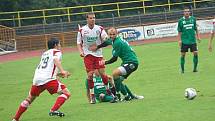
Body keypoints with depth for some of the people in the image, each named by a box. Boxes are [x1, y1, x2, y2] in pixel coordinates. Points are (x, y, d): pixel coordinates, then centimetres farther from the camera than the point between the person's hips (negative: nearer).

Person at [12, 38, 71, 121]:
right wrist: (62, 71, -27)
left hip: (37, 78, 7)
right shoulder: (57, 52, 10)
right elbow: (56, 60, -14)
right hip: (48, 79, -7)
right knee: (66, 93, -3)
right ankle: (53, 110, -21)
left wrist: (61, 74, 36)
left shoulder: (45, 53, 31)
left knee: (30, 98, 24)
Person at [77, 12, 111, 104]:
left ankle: (108, 90, 17)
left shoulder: (99, 29, 0)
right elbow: (79, 43, 9)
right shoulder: (82, 30, 1)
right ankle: (92, 96, 2)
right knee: (90, 74, -7)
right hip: (88, 55, 0)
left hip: (98, 54, 0)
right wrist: (81, 51, -9)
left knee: (102, 73, -5)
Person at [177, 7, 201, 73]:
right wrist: (179, 40, -4)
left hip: (192, 40, 2)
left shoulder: (193, 19, 5)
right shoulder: (181, 20, -1)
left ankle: (195, 68, 6)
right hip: (184, 41, -2)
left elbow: (196, 29, 14)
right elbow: (179, 31, 2)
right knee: (183, 54, 1)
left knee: (195, 53, -6)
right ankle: (182, 69, 12)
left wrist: (198, 36, 9)